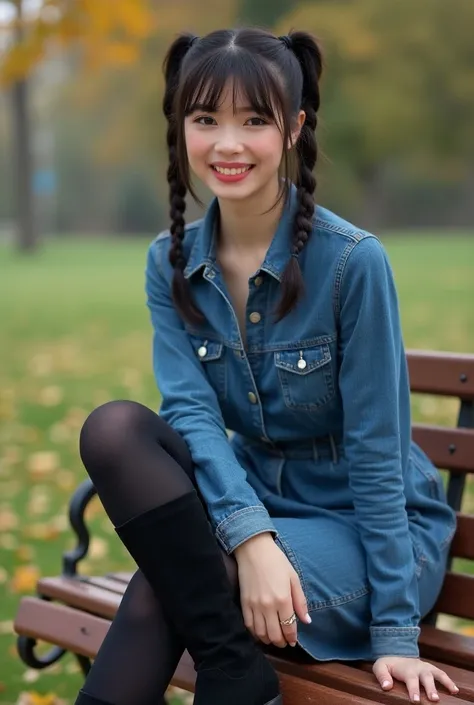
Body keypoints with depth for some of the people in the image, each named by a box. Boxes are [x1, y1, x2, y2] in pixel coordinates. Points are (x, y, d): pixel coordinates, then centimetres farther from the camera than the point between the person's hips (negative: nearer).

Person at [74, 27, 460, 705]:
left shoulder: (352, 259, -18)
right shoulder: (169, 262, -2)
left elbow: (378, 450, -17)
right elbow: (190, 409, -14)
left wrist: (395, 631, -16)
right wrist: (250, 535, -32)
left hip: (373, 528, -5)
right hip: (254, 502, 6)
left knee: (164, 587, -30)